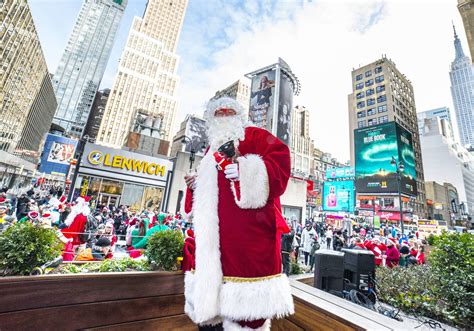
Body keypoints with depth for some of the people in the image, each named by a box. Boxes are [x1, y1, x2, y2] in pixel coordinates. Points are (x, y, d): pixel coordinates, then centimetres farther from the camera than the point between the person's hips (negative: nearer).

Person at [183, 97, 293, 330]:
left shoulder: (254, 136, 7)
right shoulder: (212, 149, 28)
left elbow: (280, 158, -9)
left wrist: (247, 169, -22)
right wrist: (194, 186, 11)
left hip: (250, 225, -7)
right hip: (213, 229, 8)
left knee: (246, 301, -3)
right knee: (207, 287, 14)